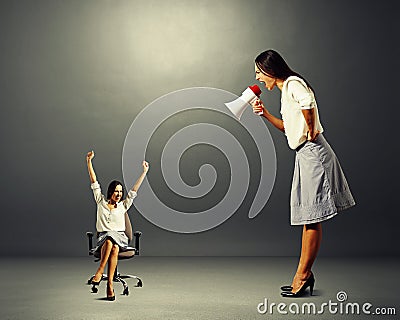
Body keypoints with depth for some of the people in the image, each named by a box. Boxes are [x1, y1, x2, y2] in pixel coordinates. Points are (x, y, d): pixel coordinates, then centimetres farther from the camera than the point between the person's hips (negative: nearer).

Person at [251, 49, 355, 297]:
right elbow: (289, 128, 26)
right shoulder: (286, 90, 20)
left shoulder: (293, 83, -10)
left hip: (313, 153, -11)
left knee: (312, 218, -3)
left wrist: (311, 130, -19)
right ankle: (305, 274, 20)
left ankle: (302, 275, 5)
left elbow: (307, 103, -33)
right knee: (308, 218, 12)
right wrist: (265, 114, 16)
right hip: (305, 155, 11)